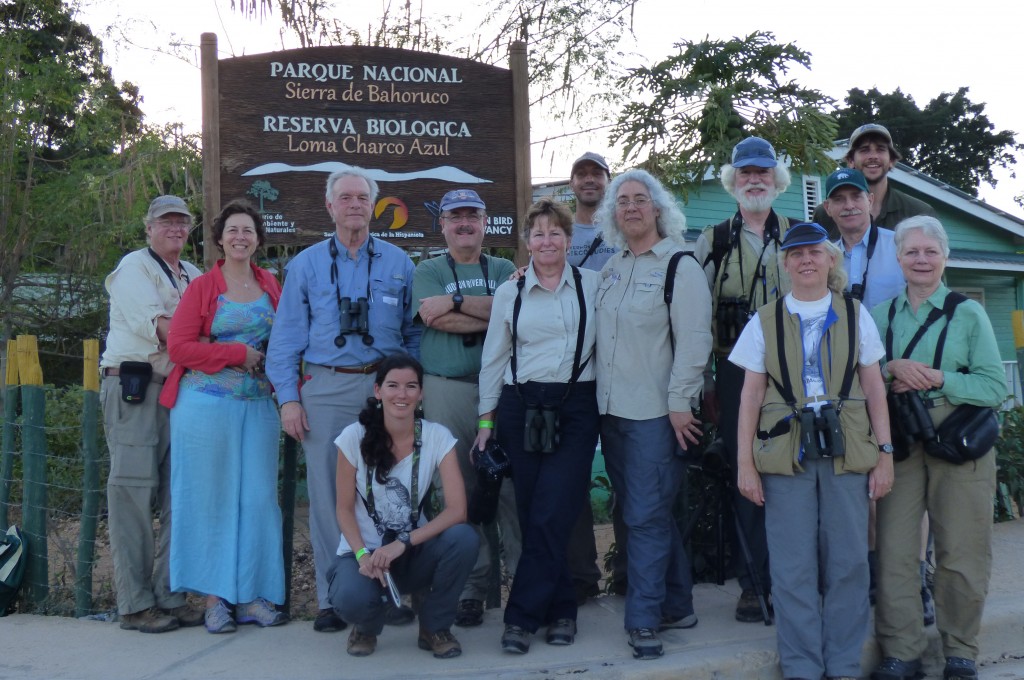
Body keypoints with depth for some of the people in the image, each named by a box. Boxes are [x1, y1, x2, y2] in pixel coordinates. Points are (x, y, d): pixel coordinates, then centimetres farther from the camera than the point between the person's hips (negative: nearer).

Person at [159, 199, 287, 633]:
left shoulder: (271, 286, 11)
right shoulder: (202, 288, 0)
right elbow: (179, 346, -6)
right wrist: (238, 354, -11)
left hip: (259, 405, 4)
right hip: (207, 405, -3)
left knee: (258, 496, 4)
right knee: (211, 498, 1)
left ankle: (253, 595, 12)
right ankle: (216, 598, 9)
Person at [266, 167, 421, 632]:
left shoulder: (398, 263, 10)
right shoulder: (306, 264, 9)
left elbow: (414, 332, 11)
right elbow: (286, 336, 7)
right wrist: (288, 398, -2)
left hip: (386, 388, 0)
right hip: (327, 389, 0)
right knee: (328, 494, 0)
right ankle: (333, 598, 8)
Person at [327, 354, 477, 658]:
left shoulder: (438, 436, -9)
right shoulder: (354, 437, -10)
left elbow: (457, 509, -16)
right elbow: (345, 509, -4)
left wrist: (402, 544, -25)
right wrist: (363, 555, -21)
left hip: (414, 554, 2)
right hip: (363, 551, -1)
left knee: (463, 538, -29)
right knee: (351, 598, -35)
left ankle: (434, 627, -1)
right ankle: (366, 627, 8)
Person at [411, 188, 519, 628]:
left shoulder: (506, 271, 15)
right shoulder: (428, 272, 11)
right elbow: (440, 320, -8)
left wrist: (457, 301, -10)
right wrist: (497, 313, -5)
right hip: (448, 390, -1)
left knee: (512, 485, -4)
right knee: (460, 490, 1)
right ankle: (472, 587, 9)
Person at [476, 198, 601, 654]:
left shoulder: (592, 284, 4)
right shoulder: (509, 293, 8)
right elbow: (493, 359, 10)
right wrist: (486, 418, 8)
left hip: (576, 409, -2)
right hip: (521, 407, 2)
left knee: (551, 515, -9)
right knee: (532, 514, 3)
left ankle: (523, 617, -1)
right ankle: (561, 610, 17)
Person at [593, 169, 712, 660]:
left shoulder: (679, 266, -7)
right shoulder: (612, 268, 14)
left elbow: (694, 340, -13)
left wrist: (680, 404, -16)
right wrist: (598, 399, 10)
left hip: (656, 415, -7)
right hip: (613, 411, 7)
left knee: (645, 517, -6)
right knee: (651, 513, 13)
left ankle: (644, 621, 3)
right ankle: (676, 605, 24)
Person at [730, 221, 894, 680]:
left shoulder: (855, 316, 8)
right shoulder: (764, 322, 7)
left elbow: (874, 388, 8)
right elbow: (750, 396, 5)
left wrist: (884, 454, 2)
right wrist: (745, 463, 0)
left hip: (846, 452, 1)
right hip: (785, 453, 0)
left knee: (848, 563, 3)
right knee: (793, 567, 2)